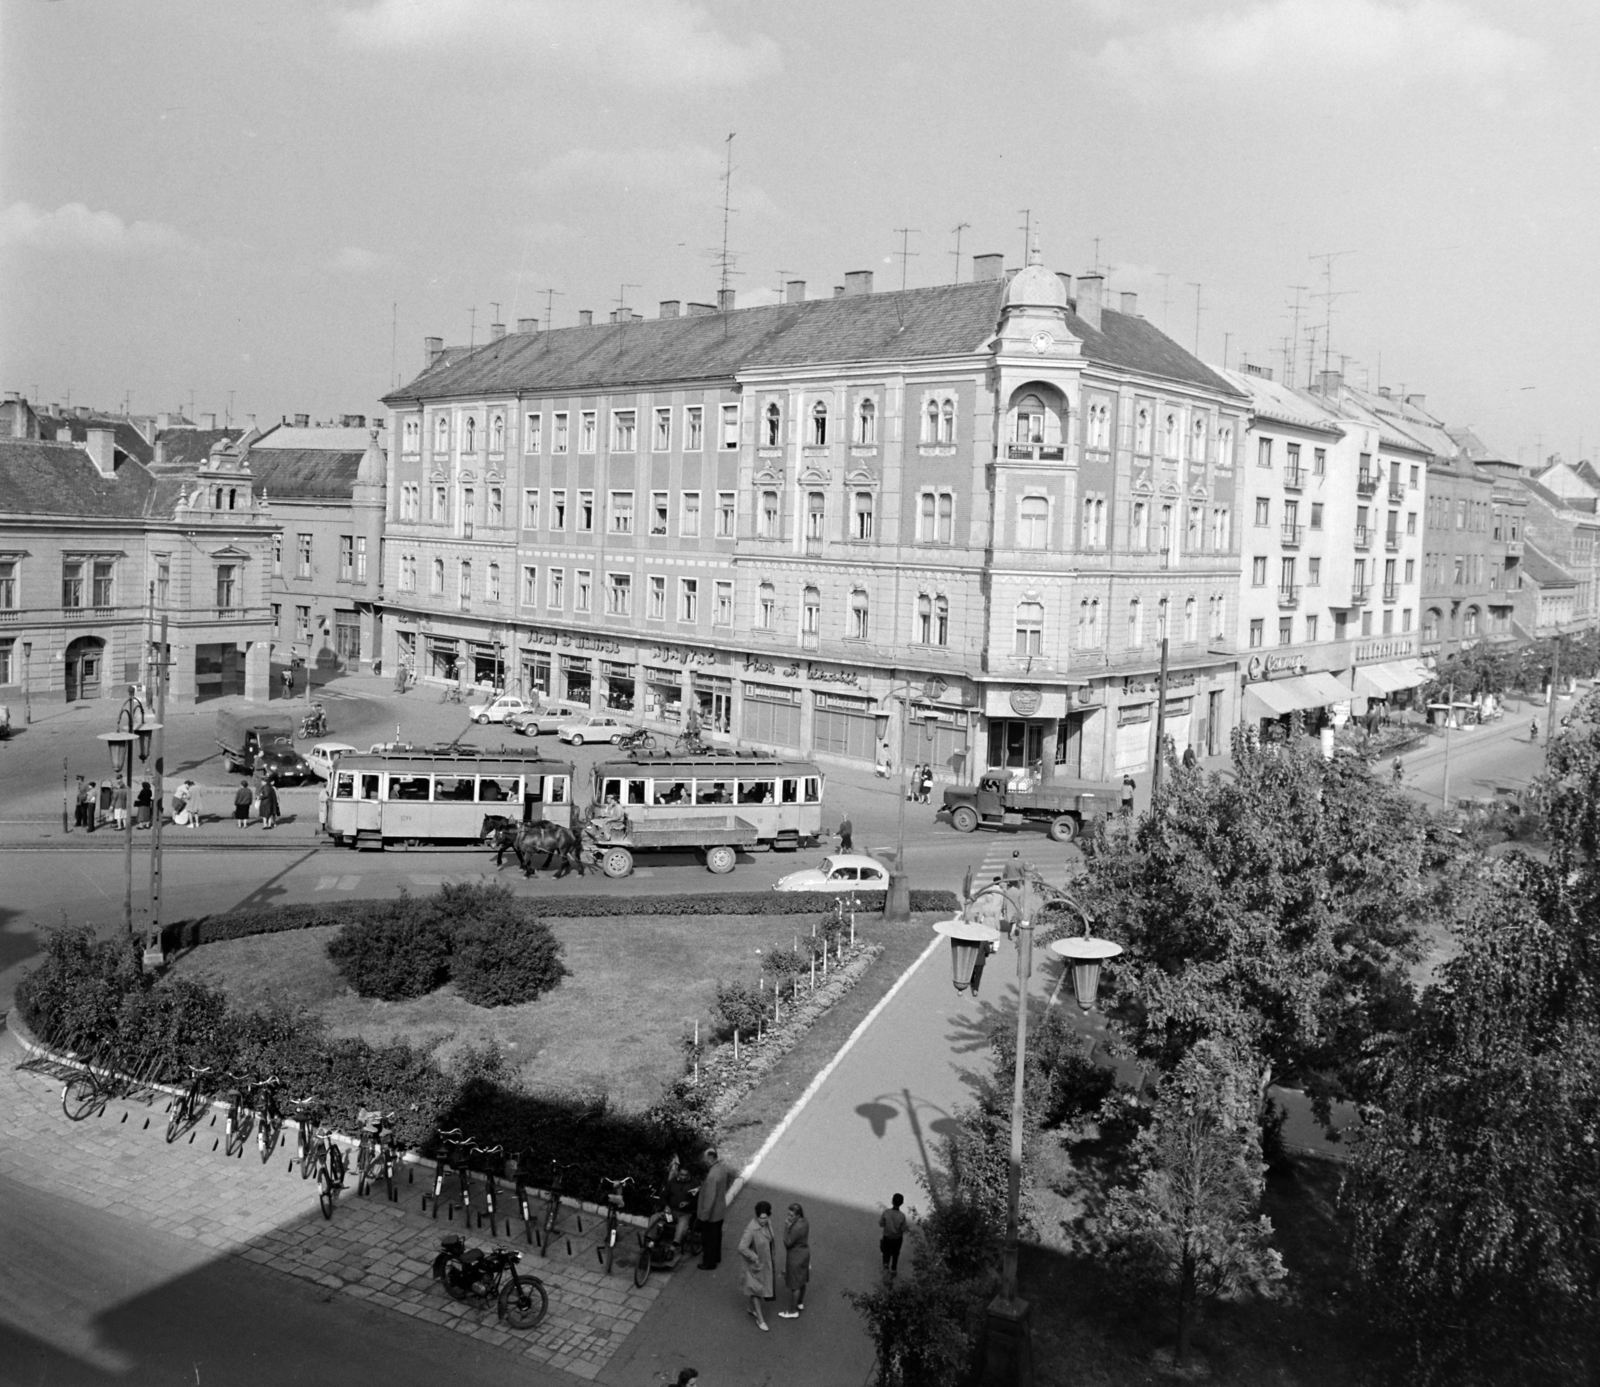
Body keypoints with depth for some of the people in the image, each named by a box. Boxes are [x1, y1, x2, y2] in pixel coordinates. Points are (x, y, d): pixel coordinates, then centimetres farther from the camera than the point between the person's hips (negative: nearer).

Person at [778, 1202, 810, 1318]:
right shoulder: (804, 1222, -6)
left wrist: (786, 1227, -26)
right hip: (804, 1252, 9)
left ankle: (793, 1312, 26)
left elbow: (787, 1243, -24)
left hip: (796, 1257, -9)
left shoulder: (796, 1228, -34)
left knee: (794, 1285, 10)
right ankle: (800, 1303, 46)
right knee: (801, 1280, 26)